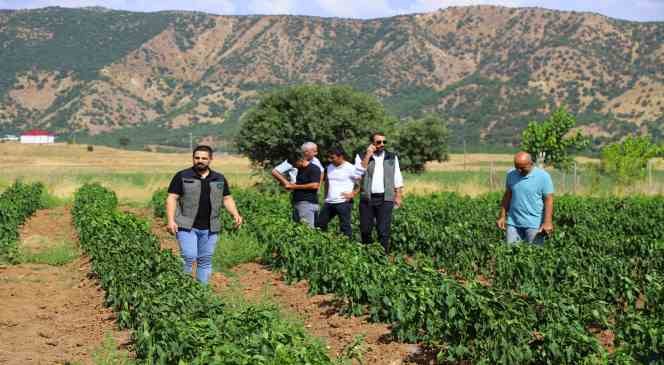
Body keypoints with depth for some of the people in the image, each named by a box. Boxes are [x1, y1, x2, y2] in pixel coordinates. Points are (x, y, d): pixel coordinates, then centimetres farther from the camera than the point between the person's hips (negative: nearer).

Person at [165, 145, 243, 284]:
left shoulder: (219, 179, 12)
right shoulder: (182, 176, 0)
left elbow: (227, 199, 15)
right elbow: (172, 198, -3)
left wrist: (235, 214, -2)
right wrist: (171, 220, -14)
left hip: (210, 229, 4)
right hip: (187, 226, -4)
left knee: (205, 261, 8)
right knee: (189, 257, -13)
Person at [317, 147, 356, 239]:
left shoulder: (350, 168, -10)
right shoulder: (329, 167, 12)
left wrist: (353, 194, -12)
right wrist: (326, 196, 17)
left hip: (343, 202, -7)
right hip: (329, 202, 7)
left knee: (345, 227, -3)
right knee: (320, 224, 10)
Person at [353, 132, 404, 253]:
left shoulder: (392, 157, 9)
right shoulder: (362, 157, 4)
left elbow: (397, 178, 11)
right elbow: (357, 175, -10)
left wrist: (398, 196, 4)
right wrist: (367, 156, -12)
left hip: (385, 199, 0)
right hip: (367, 199, 0)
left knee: (384, 231, -3)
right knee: (365, 230, 5)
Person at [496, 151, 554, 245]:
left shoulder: (543, 176, -7)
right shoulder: (511, 174, 5)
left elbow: (548, 200, -8)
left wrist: (547, 222, -16)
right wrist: (502, 216, 9)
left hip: (534, 224, -4)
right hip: (513, 223, 4)